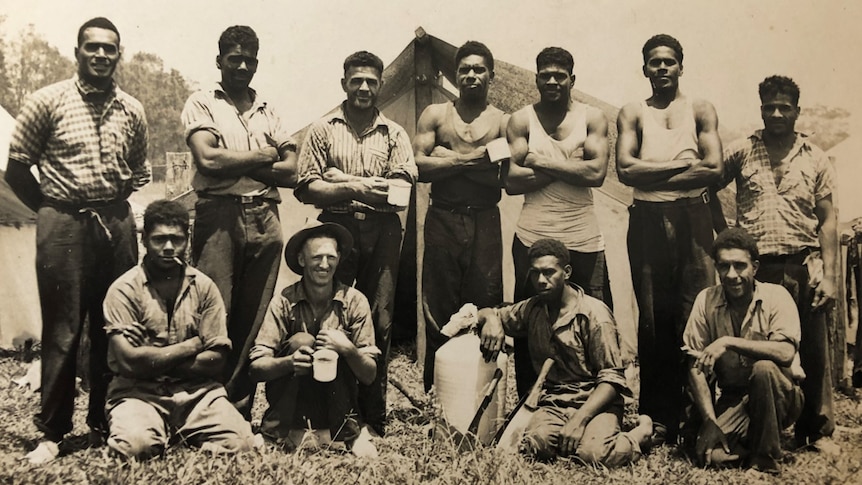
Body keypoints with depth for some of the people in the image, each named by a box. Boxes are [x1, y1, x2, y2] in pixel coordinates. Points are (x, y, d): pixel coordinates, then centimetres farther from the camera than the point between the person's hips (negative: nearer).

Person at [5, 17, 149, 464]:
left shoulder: (132, 111, 9)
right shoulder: (47, 102, -1)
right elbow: (16, 167, 2)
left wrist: (112, 208, 12)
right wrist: (51, 209, 4)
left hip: (117, 224, 3)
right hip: (62, 226, -3)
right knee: (61, 331, 1)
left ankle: (105, 425, 20)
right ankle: (52, 432, 11)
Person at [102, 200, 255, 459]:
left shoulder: (204, 287, 6)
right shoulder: (124, 290, -3)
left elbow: (215, 361, -1)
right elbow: (129, 362, -14)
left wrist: (154, 361, -10)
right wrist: (192, 345, -6)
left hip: (196, 390, 3)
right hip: (139, 392, -3)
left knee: (239, 440, -23)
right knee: (137, 444, -34)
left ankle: (179, 433, 7)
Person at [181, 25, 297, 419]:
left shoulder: (268, 112, 20)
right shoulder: (202, 103, 9)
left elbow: (291, 172, 9)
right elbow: (207, 159, -9)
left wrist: (234, 163, -2)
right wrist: (262, 156, 1)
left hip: (264, 218, 4)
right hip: (219, 215, -4)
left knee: (254, 317, 4)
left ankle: (241, 409, 10)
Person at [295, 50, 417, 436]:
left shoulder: (394, 133, 16)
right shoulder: (323, 129, 12)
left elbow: (404, 188, 1)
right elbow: (306, 189, 3)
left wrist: (341, 179, -7)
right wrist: (356, 190, -11)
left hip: (382, 231, 1)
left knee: (379, 323, -1)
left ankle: (374, 423, 6)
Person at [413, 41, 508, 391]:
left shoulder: (503, 121, 9)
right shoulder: (435, 115, 11)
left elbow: (509, 176, -6)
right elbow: (419, 166, -2)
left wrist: (450, 159, -9)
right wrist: (470, 159, -9)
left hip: (485, 222, 0)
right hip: (443, 220, 0)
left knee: (485, 307, 0)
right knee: (439, 309, 2)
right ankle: (435, 393, 11)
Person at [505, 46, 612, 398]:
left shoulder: (592, 118, 4)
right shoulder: (521, 120, 5)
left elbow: (597, 173, -10)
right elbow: (511, 181, -7)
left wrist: (545, 162, -8)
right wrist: (570, 166, -9)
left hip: (583, 239, 0)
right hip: (532, 237, 0)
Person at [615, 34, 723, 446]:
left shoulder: (701, 111, 11)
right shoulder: (632, 114, 13)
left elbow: (714, 169, -3)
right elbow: (625, 170, -3)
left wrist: (652, 175, -5)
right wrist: (682, 164, -5)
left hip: (692, 217, -1)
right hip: (647, 221, 1)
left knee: (695, 318, -5)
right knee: (653, 320, 2)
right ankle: (657, 419, 7)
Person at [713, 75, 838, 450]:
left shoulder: (815, 159, 8)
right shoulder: (741, 152, 7)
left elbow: (828, 220, 6)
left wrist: (829, 275, -1)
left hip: (801, 268, 0)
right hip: (754, 266, 0)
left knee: (813, 352, 2)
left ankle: (817, 432, 15)